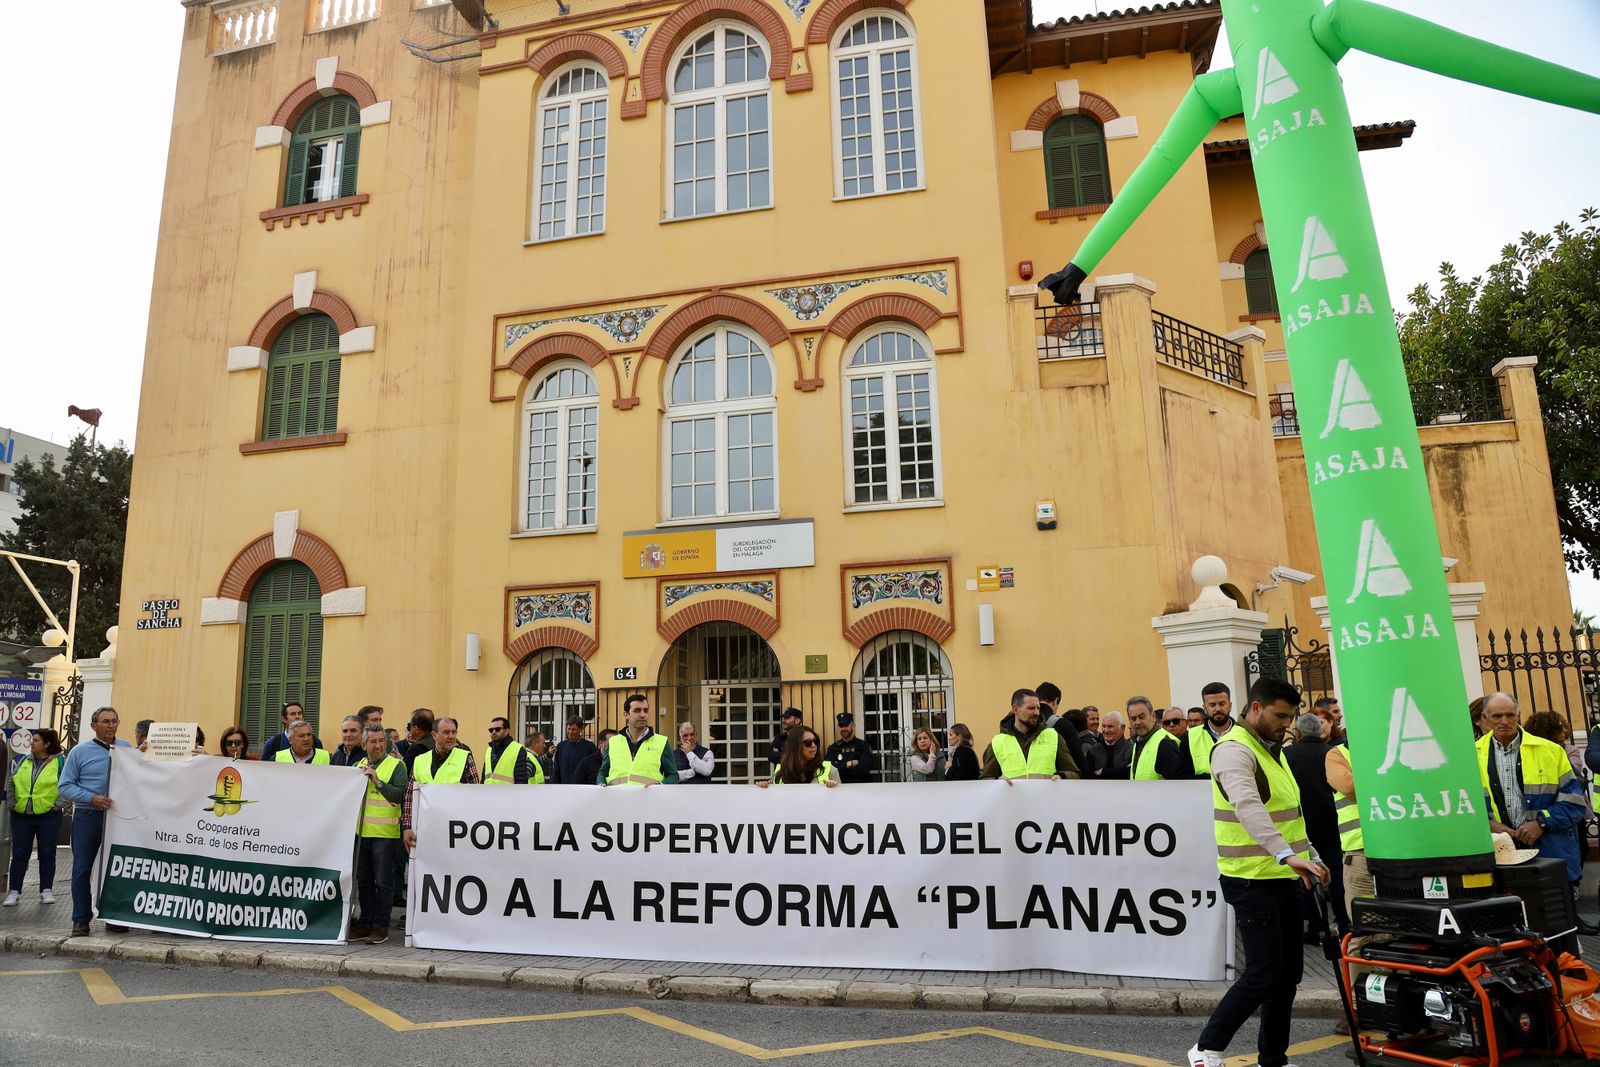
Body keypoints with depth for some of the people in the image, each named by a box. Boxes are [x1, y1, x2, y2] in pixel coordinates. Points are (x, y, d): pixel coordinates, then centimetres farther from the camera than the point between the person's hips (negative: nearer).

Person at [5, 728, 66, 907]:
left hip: (49, 816, -3)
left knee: (47, 854, 5)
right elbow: (10, 783, 14)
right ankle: (14, 892, 13)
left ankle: (46, 891, 12)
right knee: (19, 854, 6)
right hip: (21, 815, 3)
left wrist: (58, 804, -11)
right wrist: (12, 803, 6)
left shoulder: (61, 762, -7)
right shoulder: (21, 761, 6)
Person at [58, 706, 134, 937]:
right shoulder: (80, 752, 0)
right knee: (82, 869, 3)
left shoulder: (126, 749, 7)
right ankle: (81, 920, 14)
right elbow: (65, 786, -3)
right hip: (87, 817, -1)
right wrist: (92, 798, -16)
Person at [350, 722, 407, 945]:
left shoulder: (396, 765, -5)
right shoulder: (359, 766, 14)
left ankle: (381, 926, 7)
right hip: (361, 832, 6)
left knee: (383, 882, -1)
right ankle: (365, 923, 23)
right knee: (363, 881, 13)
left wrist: (378, 782, -21)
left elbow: (402, 795, -17)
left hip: (384, 834, -6)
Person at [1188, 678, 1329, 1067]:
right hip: (1253, 882, -9)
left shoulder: (1272, 749, 16)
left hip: (1285, 878, 9)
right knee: (1262, 976, -7)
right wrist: (1287, 855, -44)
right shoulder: (1234, 750, -17)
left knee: (1288, 972, 13)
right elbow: (1248, 808, -34)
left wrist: (1307, 855, 19)